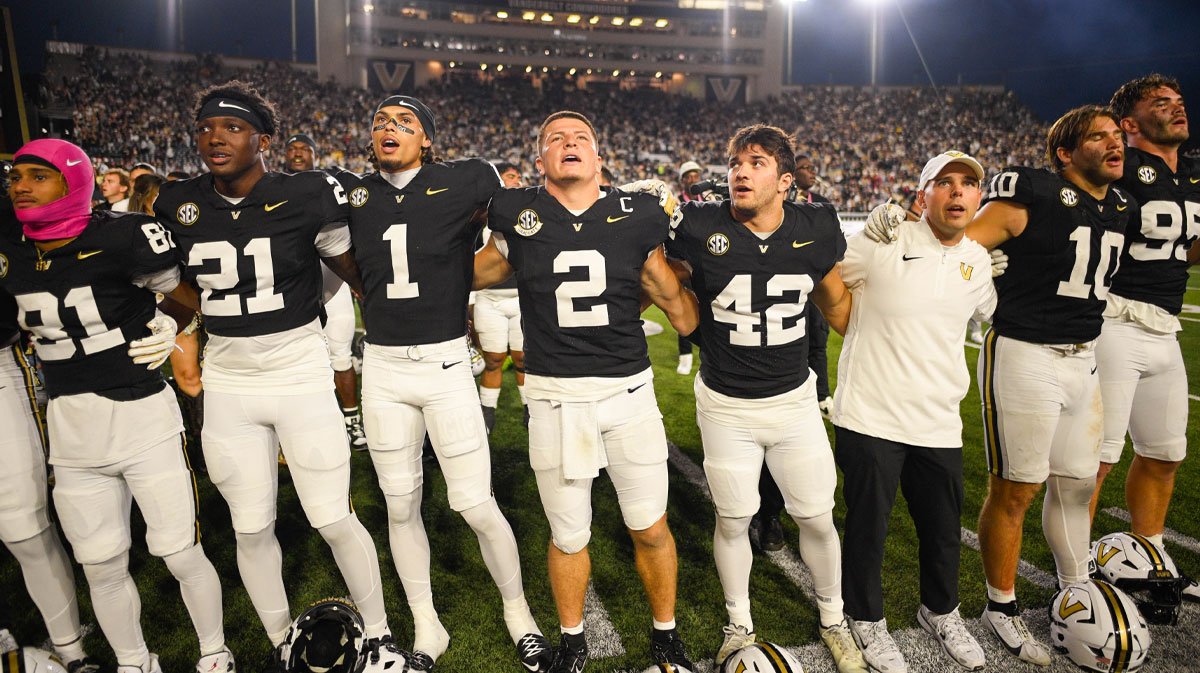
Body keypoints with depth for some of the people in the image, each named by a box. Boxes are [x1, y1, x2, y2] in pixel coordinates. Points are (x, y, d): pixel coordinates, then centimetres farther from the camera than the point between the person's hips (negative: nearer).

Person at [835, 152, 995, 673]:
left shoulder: (978, 261, 6)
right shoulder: (882, 245, -13)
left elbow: (987, 312, 26)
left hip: (938, 423, 5)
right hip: (871, 417, -5)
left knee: (943, 528, 19)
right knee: (868, 526, 10)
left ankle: (940, 611, 45)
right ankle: (866, 619, 34)